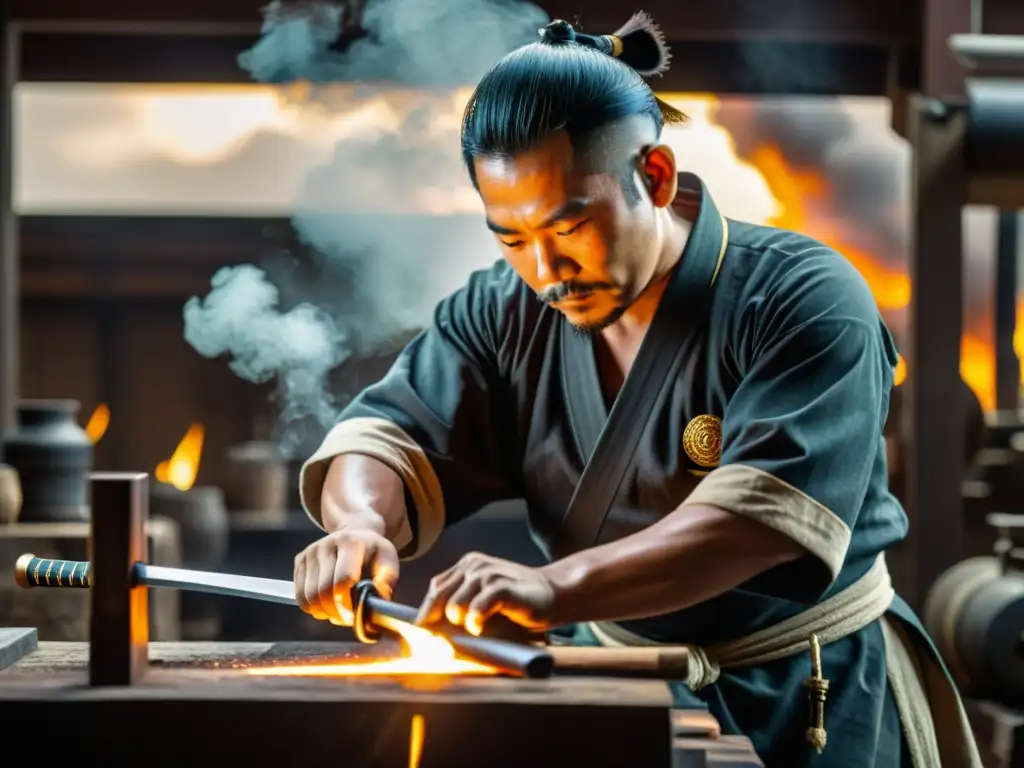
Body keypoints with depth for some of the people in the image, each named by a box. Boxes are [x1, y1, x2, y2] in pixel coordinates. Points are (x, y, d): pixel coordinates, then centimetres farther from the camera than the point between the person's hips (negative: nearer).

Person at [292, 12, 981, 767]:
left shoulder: (806, 303, -18)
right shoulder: (505, 316, -1)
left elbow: (760, 513, -31)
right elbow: (392, 436, -6)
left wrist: (555, 589, -45)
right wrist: (363, 525, -31)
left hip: (808, 702, -5)